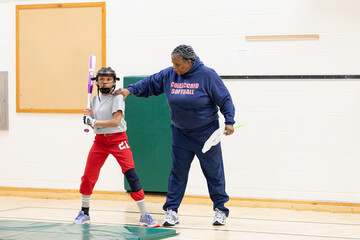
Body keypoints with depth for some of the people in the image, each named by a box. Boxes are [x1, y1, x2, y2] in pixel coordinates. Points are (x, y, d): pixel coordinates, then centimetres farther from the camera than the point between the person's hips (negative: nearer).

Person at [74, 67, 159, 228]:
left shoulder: (117, 97, -7)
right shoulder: (95, 99, 11)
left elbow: (116, 121, -19)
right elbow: (94, 124, 15)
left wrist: (94, 122, -19)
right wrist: (88, 118, -6)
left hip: (118, 139, -5)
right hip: (100, 140, 5)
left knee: (131, 175, -15)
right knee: (88, 176, 3)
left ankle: (144, 216, -11)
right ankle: (84, 213, 23)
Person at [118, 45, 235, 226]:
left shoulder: (207, 75, -13)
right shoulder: (169, 75, -2)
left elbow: (225, 99, -9)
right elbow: (149, 84, 8)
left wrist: (229, 121, -17)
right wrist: (130, 89, -6)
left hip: (205, 133, -4)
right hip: (180, 133, 4)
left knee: (213, 172, 4)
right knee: (177, 172, 3)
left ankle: (220, 210, 17)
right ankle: (171, 210, 7)